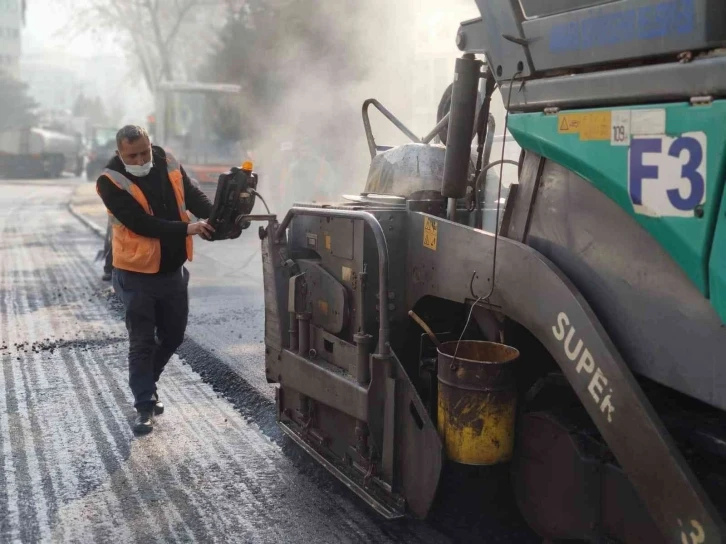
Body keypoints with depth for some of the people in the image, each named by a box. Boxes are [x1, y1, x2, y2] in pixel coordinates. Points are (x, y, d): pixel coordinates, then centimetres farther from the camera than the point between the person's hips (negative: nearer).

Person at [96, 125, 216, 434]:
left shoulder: (167, 163, -1)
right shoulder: (110, 182, -17)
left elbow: (193, 195, -4)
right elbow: (141, 223, -25)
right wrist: (187, 229, -31)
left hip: (173, 270, 6)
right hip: (138, 273, -6)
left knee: (173, 336, 17)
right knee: (142, 342, 0)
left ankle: (147, 385, 38)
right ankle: (144, 405, 12)